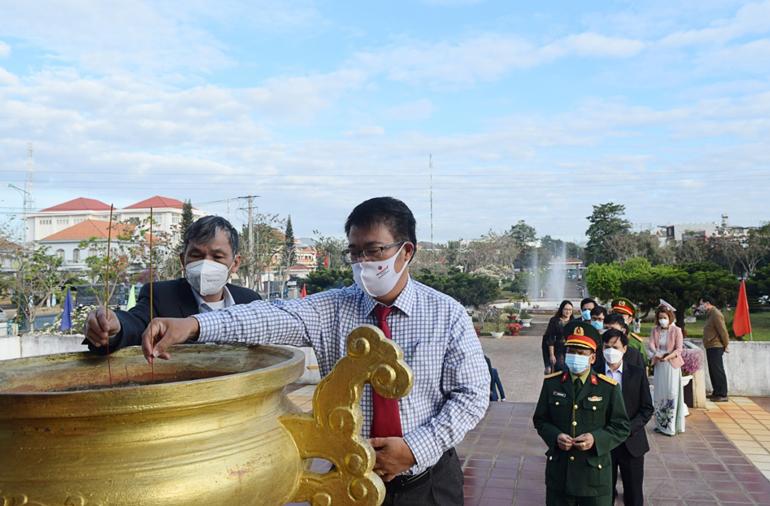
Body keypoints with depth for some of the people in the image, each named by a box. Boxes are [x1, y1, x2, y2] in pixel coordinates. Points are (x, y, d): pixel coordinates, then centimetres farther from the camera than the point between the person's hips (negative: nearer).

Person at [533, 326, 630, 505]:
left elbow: (621, 428, -2)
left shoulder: (609, 388, -6)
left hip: (594, 473, -2)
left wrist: (596, 439, -18)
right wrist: (555, 436, -13)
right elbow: (540, 420, 7)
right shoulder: (551, 383, 1)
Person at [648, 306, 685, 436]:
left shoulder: (676, 330, -5)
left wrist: (667, 357, -24)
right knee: (659, 394, 8)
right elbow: (651, 345, -4)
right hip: (658, 365, 4)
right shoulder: (655, 330, 7)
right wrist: (656, 354, -24)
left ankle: (671, 425, -1)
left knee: (671, 394, -5)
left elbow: (679, 349, -9)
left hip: (672, 365, -4)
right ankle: (660, 424, 16)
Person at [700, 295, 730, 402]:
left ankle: (722, 395, -2)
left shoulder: (716, 314, -16)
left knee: (718, 371, -6)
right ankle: (716, 392, 22)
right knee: (713, 371, 14)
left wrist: (725, 345, -13)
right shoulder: (710, 314, 15)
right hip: (710, 347, 10)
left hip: (716, 347, -10)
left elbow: (723, 331, -19)